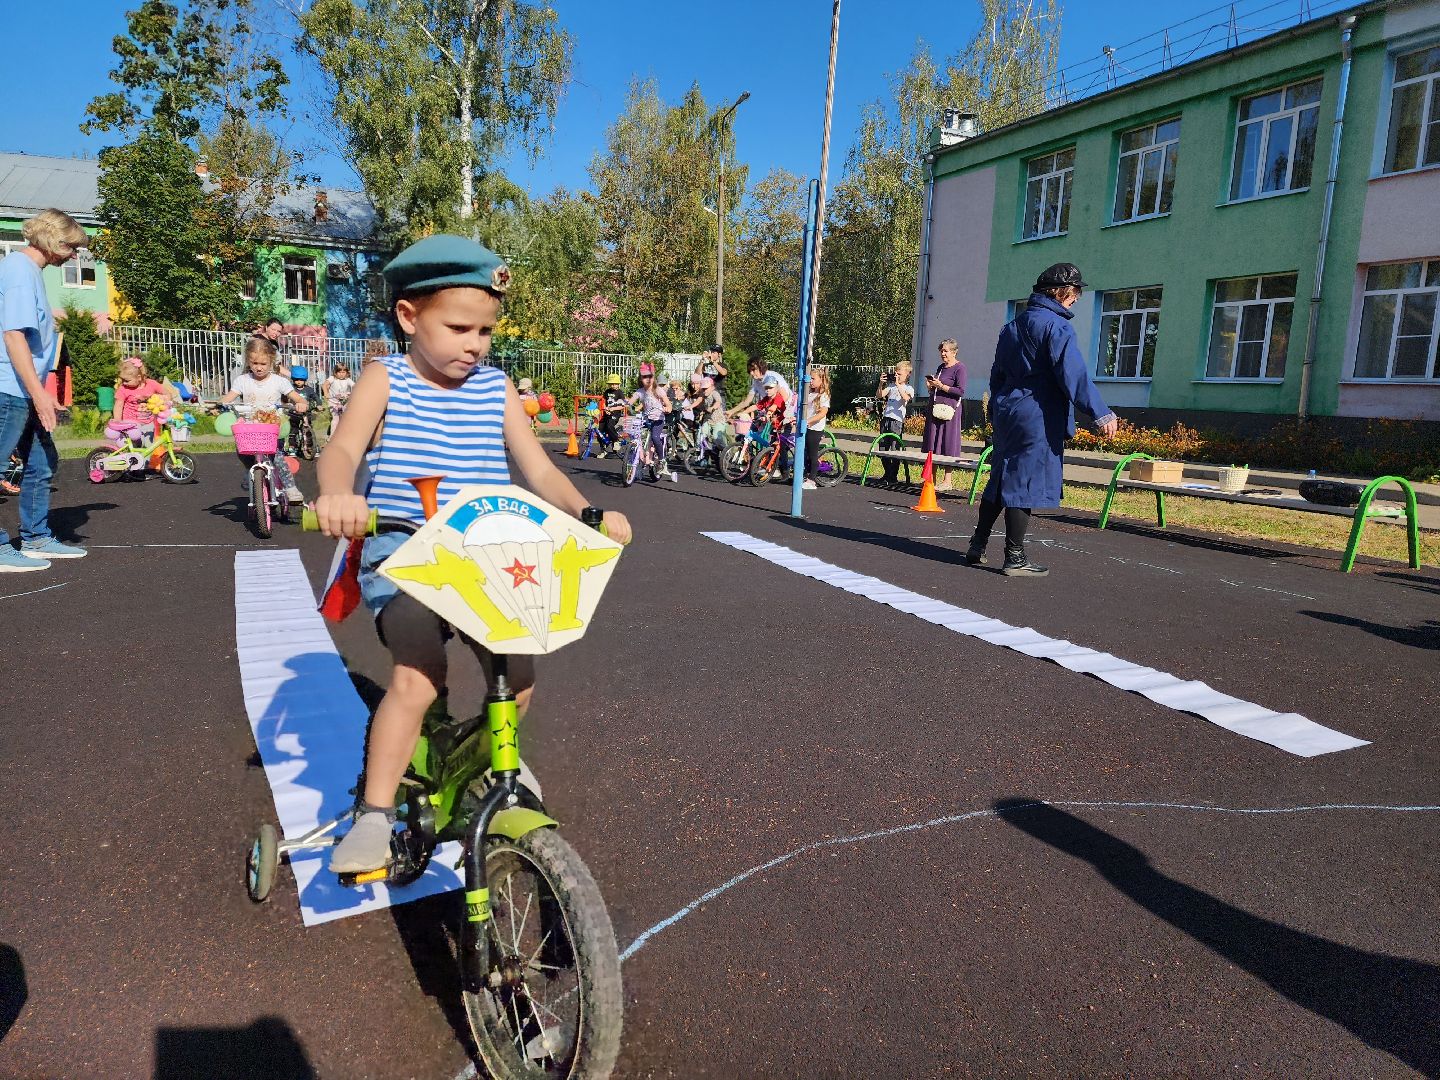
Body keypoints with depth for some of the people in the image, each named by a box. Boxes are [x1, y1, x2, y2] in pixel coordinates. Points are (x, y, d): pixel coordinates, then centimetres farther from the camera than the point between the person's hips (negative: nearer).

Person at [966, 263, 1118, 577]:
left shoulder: (1012, 326, 16)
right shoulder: (1056, 325, -10)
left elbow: (997, 374, 21)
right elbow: (1073, 373, -20)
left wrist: (996, 414, 28)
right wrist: (1100, 413, -22)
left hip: (1008, 413, 8)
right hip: (1038, 417, -8)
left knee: (1002, 479, 15)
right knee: (1025, 484, -4)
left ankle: (977, 546, 19)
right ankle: (1014, 559, 1)